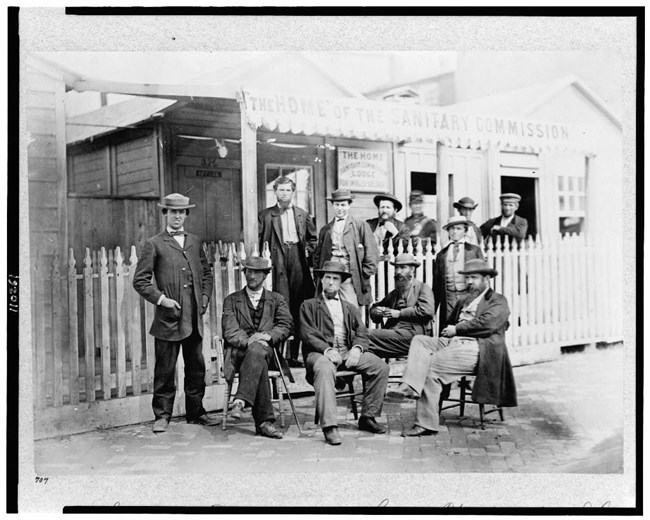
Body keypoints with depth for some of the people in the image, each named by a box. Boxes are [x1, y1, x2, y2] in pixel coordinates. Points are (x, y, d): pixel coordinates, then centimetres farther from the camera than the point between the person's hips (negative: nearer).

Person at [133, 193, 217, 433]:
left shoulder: (195, 242, 15)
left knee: (196, 367, 10)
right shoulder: (154, 244, 1)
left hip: (194, 317, 5)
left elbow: (206, 272, 23)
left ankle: (196, 412, 22)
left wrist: (205, 297, 10)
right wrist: (160, 299, -11)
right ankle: (162, 415, 12)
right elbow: (140, 280, -2)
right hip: (168, 317, -4)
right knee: (165, 369, 0)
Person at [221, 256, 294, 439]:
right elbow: (229, 331, 1)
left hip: (267, 351, 0)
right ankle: (264, 420, -41)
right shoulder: (231, 300, 17)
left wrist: (268, 335, -16)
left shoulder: (277, 300, 21)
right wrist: (247, 341, -20)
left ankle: (240, 401, -45)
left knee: (257, 351, -39)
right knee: (257, 358, -37)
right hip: (238, 352, 0)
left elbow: (286, 325, 5)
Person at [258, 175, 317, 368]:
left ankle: (294, 354, 8)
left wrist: (307, 250, 8)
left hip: (298, 260, 3)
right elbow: (258, 241, 5)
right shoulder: (265, 215, 8)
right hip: (277, 262, -3)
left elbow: (313, 238, 24)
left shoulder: (302, 214, 16)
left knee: (298, 308, 2)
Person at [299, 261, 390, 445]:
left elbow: (362, 333, 12)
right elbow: (307, 333, 0)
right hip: (320, 353, -4)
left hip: (348, 353, 4)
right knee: (325, 369, -38)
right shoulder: (309, 306, 16)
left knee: (381, 367, -19)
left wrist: (357, 348, -12)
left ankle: (368, 417, -9)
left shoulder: (350, 309, 26)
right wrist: (327, 350, -17)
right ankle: (329, 426, -41)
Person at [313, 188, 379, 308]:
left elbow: (372, 251, 3)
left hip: (350, 275, -3)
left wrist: (366, 273, -4)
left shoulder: (360, 225, 9)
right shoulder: (325, 230, 19)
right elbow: (317, 254, 21)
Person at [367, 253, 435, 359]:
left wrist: (399, 313, -7)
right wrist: (375, 311, 4)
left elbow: (427, 311, -9)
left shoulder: (423, 288, 9)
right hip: (392, 332, 6)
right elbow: (374, 308, 30)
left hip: (413, 334, -6)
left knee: (371, 335, -26)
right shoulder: (394, 293, 28)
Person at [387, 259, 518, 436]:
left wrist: (456, 329, -6)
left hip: (475, 348, -7)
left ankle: (426, 423, -21)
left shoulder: (498, 301, 8)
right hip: (452, 342, 8)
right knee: (419, 340, -17)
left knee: (431, 365, -25)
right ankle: (410, 387, -37)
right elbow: (451, 324, 28)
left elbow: (486, 323, -10)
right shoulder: (464, 300, 31)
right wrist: (448, 331, 4)